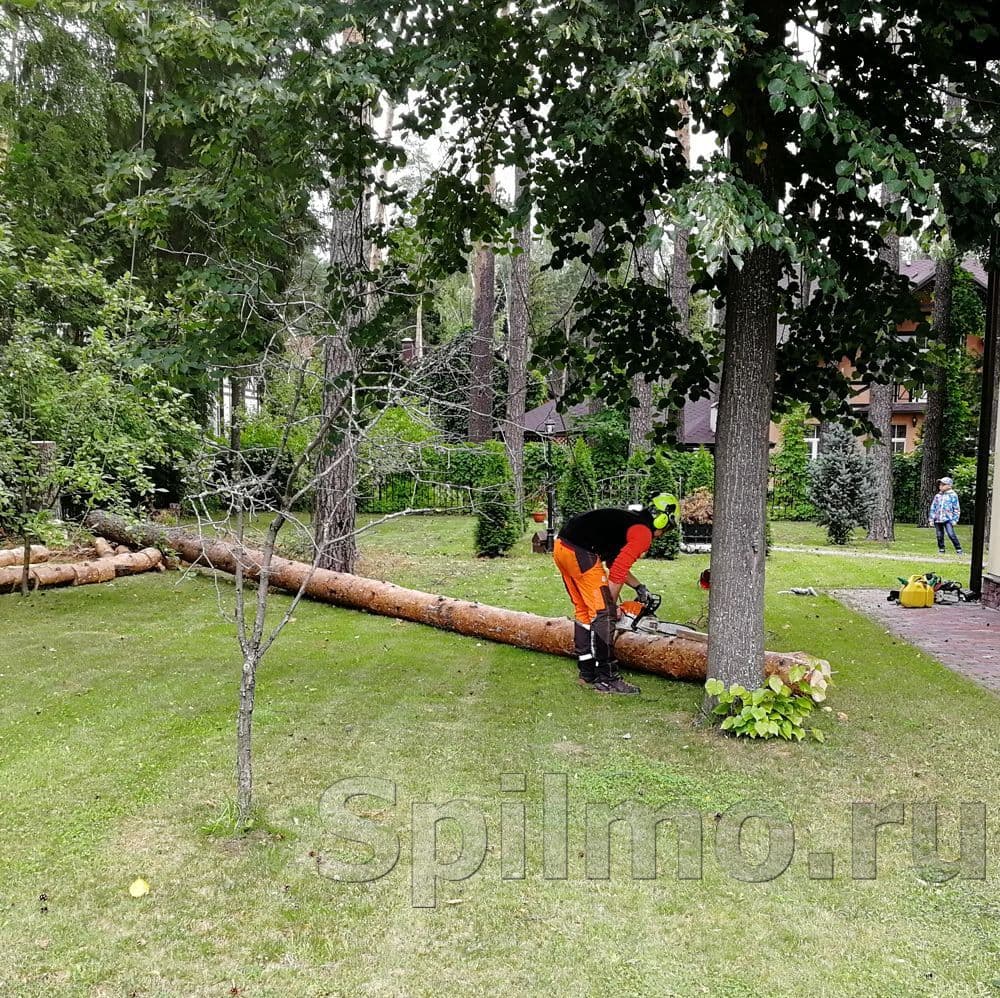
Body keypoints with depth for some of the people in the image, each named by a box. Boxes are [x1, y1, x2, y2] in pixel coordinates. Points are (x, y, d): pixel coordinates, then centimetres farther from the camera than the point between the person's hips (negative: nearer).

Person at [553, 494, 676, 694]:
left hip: (561, 546, 10)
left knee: (584, 611, 17)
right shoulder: (643, 533, -4)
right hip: (580, 552, -10)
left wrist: (638, 587, 29)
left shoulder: (627, 521, 25)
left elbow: (614, 562, 32)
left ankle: (588, 674, 24)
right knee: (603, 613, -4)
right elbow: (618, 571, -10)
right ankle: (607, 680, -1)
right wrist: (612, 605, 2)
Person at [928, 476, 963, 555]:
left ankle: (958, 550, -6)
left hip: (948, 519, -4)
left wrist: (955, 519, -5)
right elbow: (933, 508, 17)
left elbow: (956, 508, 2)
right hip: (938, 519, 4)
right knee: (939, 536, 5)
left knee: (951, 534, -15)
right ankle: (941, 550, 16)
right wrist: (931, 519, 10)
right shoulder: (937, 496, 14)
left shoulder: (953, 495, 3)